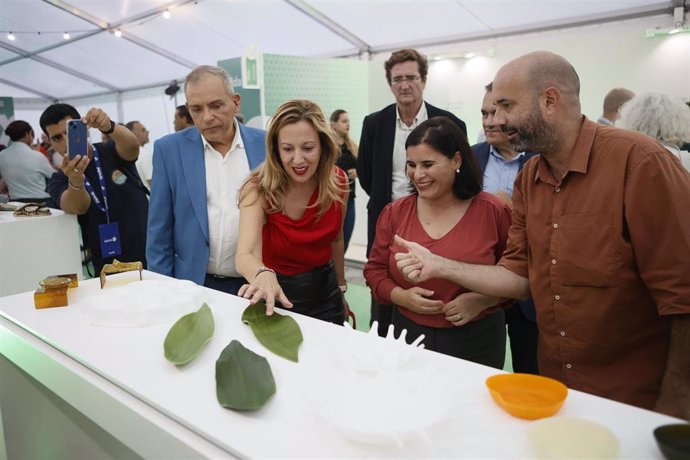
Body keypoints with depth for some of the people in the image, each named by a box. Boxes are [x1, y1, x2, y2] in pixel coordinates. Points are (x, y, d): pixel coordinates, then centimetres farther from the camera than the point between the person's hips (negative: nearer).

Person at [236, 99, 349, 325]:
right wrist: (264, 276, -57)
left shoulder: (336, 181, -11)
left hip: (324, 291, 3)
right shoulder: (259, 188, -21)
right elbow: (245, 254, -35)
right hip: (277, 295, -3)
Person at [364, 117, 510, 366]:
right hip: (408, 336, 2)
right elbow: (375, 269, 6)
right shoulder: (394, 212, -1)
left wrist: (481, 300, -17)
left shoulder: (494, 211, -8)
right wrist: (401, 296, -12)